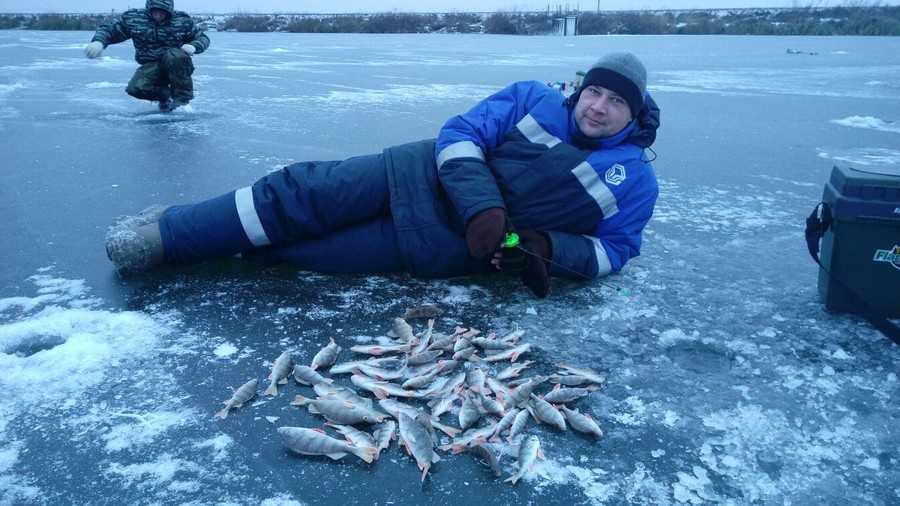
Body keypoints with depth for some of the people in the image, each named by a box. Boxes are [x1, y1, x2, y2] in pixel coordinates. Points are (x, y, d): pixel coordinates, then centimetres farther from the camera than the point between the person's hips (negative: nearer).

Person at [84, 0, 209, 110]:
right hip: (150, 67, 2)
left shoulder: (183, 20, -3)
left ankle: (182, 98, -22)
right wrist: (98, 42, -20)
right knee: (135, 88, -27)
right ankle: (164, 94, 7)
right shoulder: (132, 18, -1)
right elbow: (108, 30, 3)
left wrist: (193, 47, -18)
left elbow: (203, 38, 6)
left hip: (177, 66, -2)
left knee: (173, 54, -37)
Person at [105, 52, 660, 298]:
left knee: (304, 250, -15)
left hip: (449, 250, -1)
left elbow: (612, 249, 4)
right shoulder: (535, 101, 1)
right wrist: (483, 204, -23)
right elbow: (461, 133, -5)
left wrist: (544, 246, -15)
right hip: (425, 176, 2)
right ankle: (167, 231, 2)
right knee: (305, 193, -11)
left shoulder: (635, 181, 1)